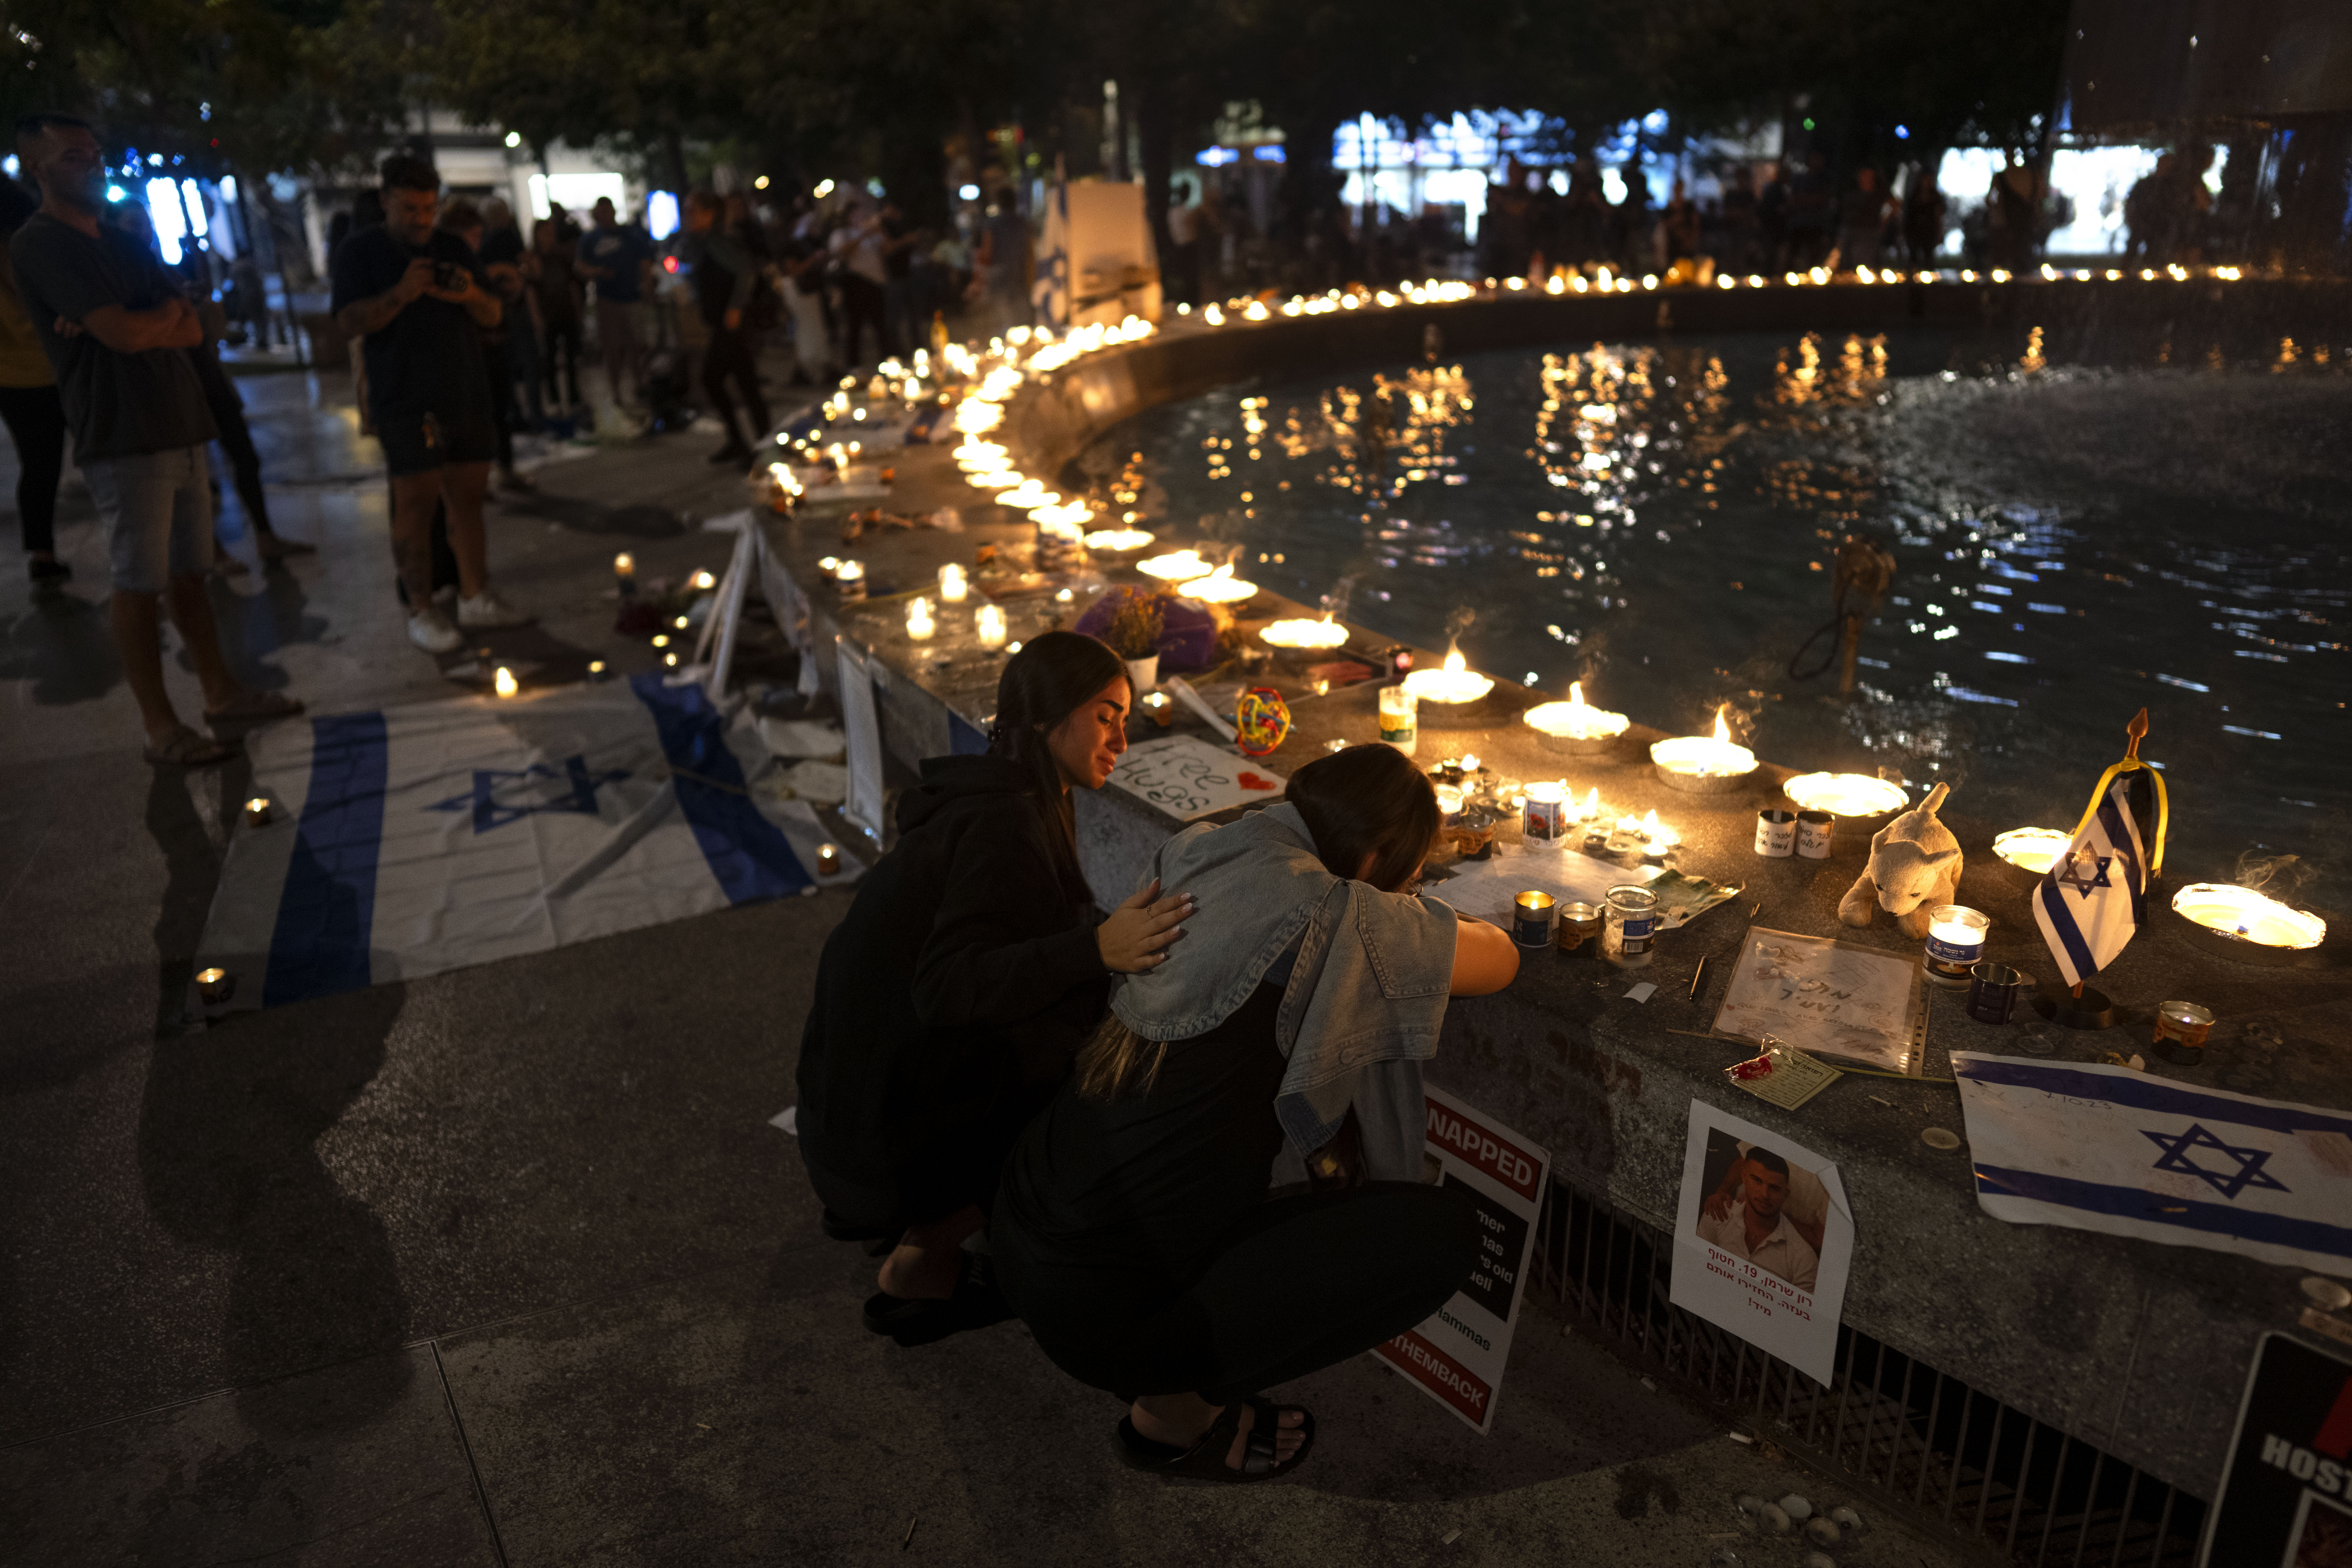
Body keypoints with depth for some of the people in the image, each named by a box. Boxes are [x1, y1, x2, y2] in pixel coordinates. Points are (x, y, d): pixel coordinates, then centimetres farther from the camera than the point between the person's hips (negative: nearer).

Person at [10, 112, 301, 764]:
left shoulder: (123, 244, 19)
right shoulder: (40, 244, -8)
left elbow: (190, 332, 10)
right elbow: (123, 333, -18)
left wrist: (140, 325, -10)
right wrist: (168, 312, 3)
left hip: (178, 429, 8)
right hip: (123, 440, -8)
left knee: (189, 572, 13)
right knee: (139, 583, -4)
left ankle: (221, 692, 22)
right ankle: (161, 728, 0)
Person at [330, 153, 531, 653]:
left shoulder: (453, 248, 14)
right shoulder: (361, 251, 1)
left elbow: (493, 316, 12)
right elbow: (352, 322, -9)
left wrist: (472, 296, -11)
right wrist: (401, 293, -24)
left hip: (468, 396, 5)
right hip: (405, 402, -4)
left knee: (468, 497, 7)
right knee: (416, 503, -5)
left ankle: (475, 598, 15)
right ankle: (421, 611, 1)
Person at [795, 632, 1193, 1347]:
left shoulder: (998, 799, 7)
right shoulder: (1004, 824, -24)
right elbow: (947, 985, -34)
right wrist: (1097, 951, -45)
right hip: (896, 1119, -9)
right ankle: (919, 1268, 8)